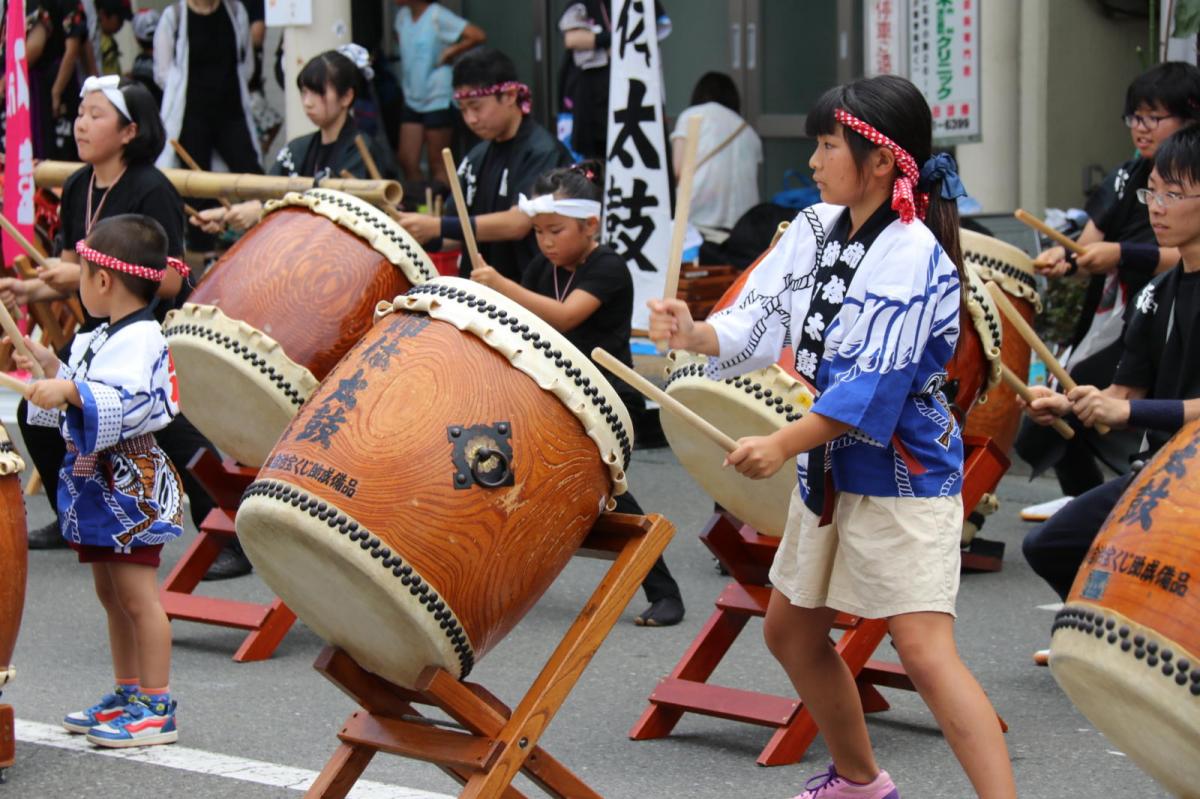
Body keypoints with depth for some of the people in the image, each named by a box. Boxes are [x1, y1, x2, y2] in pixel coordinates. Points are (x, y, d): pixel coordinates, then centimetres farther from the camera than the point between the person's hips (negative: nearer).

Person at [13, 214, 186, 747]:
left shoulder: (139, 339, -17)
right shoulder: (101, 338, 14)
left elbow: (127, 403, -31)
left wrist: (71, 391, -39)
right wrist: (53, 368, 15)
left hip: (131, 484, -10)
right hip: (97, 482, 10)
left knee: (136, 594, -8)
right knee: (110, 593, 15)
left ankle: (156, 709, -5)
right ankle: (128, 695, 25)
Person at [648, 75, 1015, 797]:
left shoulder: (916, 259, -21)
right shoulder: (816, 229, 3)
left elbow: (873, 386, -24)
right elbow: (762, 320, 2)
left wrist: (786, 443, -27)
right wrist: (696, 334, -16)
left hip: (904, 475, -9)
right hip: (830, 466, 9)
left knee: (925, 651, -18)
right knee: (792, 631, 18)